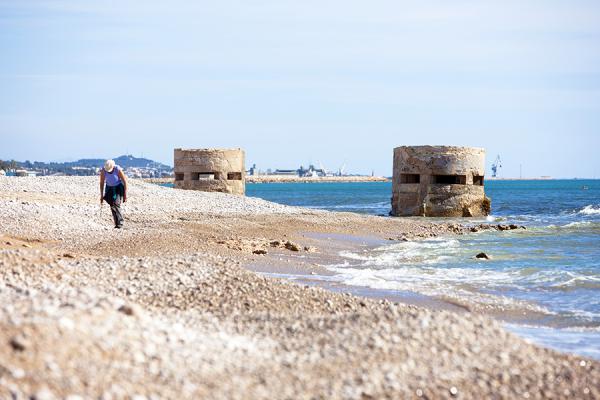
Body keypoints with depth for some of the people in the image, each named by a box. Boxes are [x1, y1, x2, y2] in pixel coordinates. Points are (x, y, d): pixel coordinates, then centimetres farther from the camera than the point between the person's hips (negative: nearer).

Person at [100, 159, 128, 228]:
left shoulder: (118, 170, -26)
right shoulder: (103, 171, -18)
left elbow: (124, 181, -16)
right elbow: (101, 183, -6)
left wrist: (125, 195, -15)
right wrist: (101, 195, -6)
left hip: (118, 187, -4)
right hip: (109, 188, 4)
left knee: (116, 204, -21)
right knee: (112, 206, -1)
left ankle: (120, 223, -21)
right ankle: (117, 223, 7)